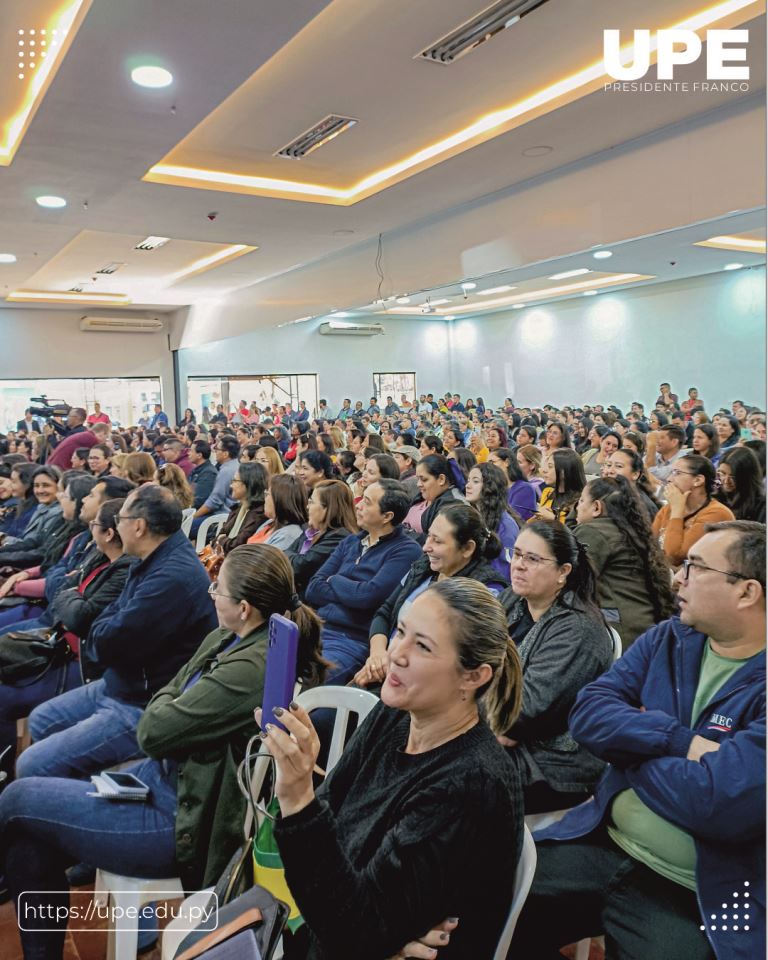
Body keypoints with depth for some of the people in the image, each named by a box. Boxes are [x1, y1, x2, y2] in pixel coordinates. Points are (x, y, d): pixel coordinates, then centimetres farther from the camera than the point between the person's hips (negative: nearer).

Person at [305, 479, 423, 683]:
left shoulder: (406, 551, -5)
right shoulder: (350, 542, 17)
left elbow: (369, 596, -16)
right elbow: (313, 589, 10)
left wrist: (334, 581, 2)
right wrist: (351, 592, -6)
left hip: (353, 641, -6)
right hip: (317, 628, 7)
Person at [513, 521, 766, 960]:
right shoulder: (667, 639, 2)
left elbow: (717, 803, -27)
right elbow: (588, 715, -6)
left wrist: (631, 743, -11)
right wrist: (680, 741, -20)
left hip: (696, 899, -5)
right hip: (602, 845, 5)